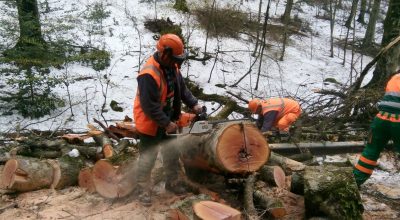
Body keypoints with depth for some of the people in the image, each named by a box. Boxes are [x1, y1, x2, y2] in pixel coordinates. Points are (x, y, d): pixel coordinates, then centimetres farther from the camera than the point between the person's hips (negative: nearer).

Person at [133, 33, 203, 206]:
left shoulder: (172, 66, -2)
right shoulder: (149, 75, -31)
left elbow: (182, 88, 9)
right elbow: (150, 106, -30)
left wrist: (193, 104, -4)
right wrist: (166, 124, -24)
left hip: (168, 119, 9)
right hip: (151, 123, -8)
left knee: (172, 153, 19)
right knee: (148, 158, 4)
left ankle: (172, 182, 38)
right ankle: (143, 189, 22)